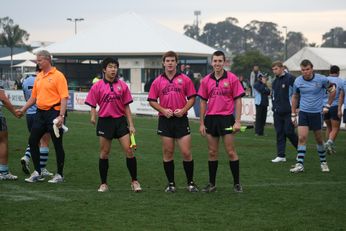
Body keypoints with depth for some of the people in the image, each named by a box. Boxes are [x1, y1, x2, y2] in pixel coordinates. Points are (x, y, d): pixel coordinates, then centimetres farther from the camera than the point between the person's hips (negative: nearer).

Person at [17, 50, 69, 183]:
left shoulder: (58, 76, -9)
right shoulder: (39, 77, 13)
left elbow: (64, 97, -14)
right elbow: (34, 97, 22)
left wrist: (61, 116, -22)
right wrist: (23, 110, 16)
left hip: (54, 112, -8)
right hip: (40, 112, 8)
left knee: (57, 144, 0)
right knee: (32, 141, 6)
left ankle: (59, 175, 10)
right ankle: (37, 173, 16)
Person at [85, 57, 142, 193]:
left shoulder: (122, 85, 4)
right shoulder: (97, 86, 0)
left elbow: (126, 106, 7)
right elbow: (93, 105, 4)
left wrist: (131, 124, 3)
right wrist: (93, 116, -15)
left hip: (120, 120, 1)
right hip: (105, 121, -1)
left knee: (129, 150, -5)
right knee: (104, 153, 5)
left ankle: (134, 181, 6)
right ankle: (103, 184, 15)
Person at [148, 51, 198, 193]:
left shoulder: (185, 79, 4)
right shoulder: (158, 81, 6)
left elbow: (192, 98, 5)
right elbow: (152, 100, 7)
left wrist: (184, 110, -11)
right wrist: (163, 110, -9)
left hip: (181, 119, -1)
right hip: (165, 120, 1)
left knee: (186, 153, -4)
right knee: (168, 153, 4)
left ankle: (190, 183, 9)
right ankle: (171, 184, 13)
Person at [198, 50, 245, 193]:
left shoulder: (232, 78, -3)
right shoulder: (206, 80, 7)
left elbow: (238, 101, -3)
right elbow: (203, 102, 11)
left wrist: (237, 121, -9)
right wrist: (201, 123, 7)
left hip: (226, 118, -3)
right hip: (210, 118, 3)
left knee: (231, 152, -2)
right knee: (212, 152, 7)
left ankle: (236, 183, 7)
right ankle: (212, 183, 15)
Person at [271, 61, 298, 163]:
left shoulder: (290, 79, -10)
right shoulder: (275, 81, 13)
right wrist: (274, 106, 13)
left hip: (288, 112, -7)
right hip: (277, 112, 7)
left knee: (289, 132, -5)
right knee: (279, 133, 5)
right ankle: (281, 155, 8)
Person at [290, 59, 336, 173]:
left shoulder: (321, 79, -10)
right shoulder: (298, 81, -3)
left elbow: (332, 90, 5)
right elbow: (295, 97, 12)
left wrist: (327, 106, 3)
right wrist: (293, 114, 10)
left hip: (317, 113, -1)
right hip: (303, 112, 1)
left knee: (319, 139, 9)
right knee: (302, 138, -11)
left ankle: (323, 162, 28)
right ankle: (300, 164, -10)